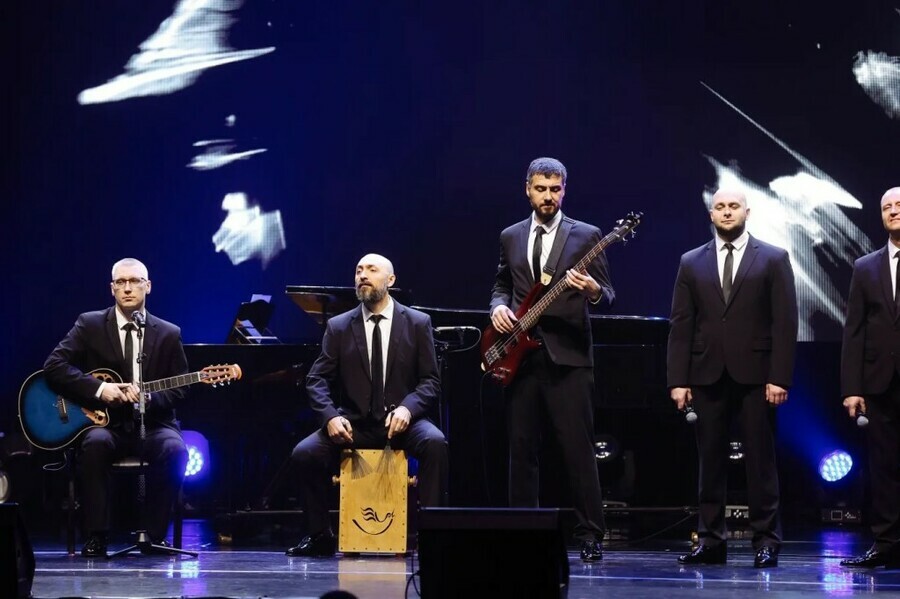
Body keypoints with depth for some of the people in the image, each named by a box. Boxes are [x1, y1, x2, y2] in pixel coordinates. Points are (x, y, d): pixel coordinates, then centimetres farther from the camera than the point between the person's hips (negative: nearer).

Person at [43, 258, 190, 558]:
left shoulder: (169, 334, 8)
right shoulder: (90, 325, 5)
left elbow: (178, 390, 6)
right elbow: (54, 366, -5)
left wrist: (147, 397, -16)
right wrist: (99, 389, -18)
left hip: (151, 424, 1)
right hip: (105, 423, -1)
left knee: (175, 449, -32)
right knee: (95, 444, -36)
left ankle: (155, 535, -20)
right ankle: (97, 536, -29)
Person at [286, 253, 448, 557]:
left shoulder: (418, 323, 4)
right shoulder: (338, 327, 7)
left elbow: (430, 380, 1)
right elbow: (317, 380, 3)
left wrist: (408, 408, -20)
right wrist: (330, 417, -17)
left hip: (401, 420, -1)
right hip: (354, 423, 2)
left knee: (435, 442, -33)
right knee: (304, 453, -22)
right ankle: (320, 536, -3)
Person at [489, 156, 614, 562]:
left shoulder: (586, 236, 3)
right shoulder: (510, 237, 14)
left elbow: (607, 295, 0)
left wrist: (593, 290, -23)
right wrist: (499, 307, -1)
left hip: (568, 356, -4)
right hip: (520, 355, 4)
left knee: (578, 448, -6)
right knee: (522, 448, 5)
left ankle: (590, 535, -3)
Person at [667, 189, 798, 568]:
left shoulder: (773, 259, 4)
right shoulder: (692, 263, 11)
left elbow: (785, 323, -1)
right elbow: (681, 326, 7)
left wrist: (780, 377, -10)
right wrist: (678, 380, 0)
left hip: (755, 376, -2)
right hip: (707, 376, 2)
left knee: (761, 461, 0)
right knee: (710, 462, 3)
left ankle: (766, 541, 4)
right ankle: (711, 541, 7)